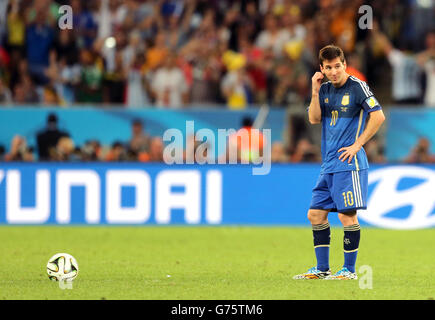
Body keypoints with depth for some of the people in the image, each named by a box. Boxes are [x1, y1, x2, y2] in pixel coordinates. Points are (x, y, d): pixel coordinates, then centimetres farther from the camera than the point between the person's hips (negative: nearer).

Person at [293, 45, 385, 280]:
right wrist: (315, 91, -6)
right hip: (329, 164, 8)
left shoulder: (357, 87, -7)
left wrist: (357, 144, -13)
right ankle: (322, 269, 15)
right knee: (316, 214, 8)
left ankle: (349, 270, 0)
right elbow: (314, 119, 4)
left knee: (347, 215, -8)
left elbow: (378, 116, -13)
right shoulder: (325, 89, 12)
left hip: (349, 163, -8)